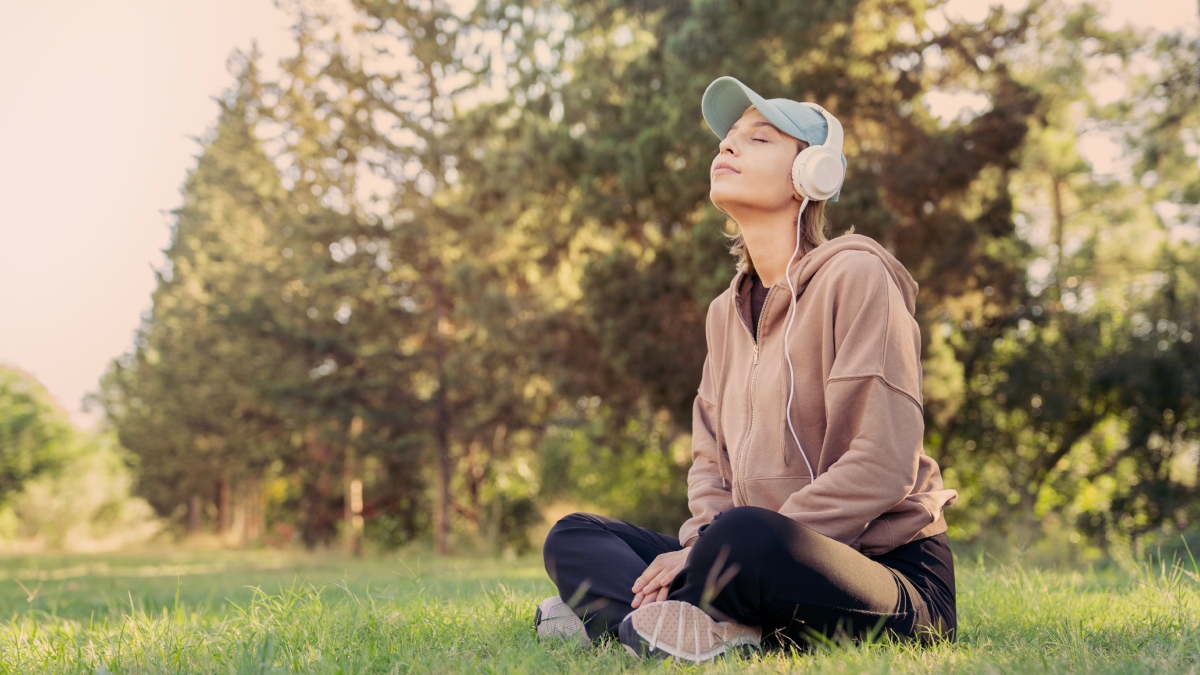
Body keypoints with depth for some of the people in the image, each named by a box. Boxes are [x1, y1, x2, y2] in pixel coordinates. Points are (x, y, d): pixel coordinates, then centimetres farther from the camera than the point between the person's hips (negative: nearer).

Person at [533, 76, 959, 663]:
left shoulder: (856, 274, -10)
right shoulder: (727, 310, 15)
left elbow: (881, 464, -19)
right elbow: (710, 458, 15)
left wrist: (712, 547, -20)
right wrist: (699, 545, -9)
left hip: (891, 571, -8)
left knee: (743, 536, -39)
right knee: (572, 537, 3)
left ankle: (613, 612, -13)